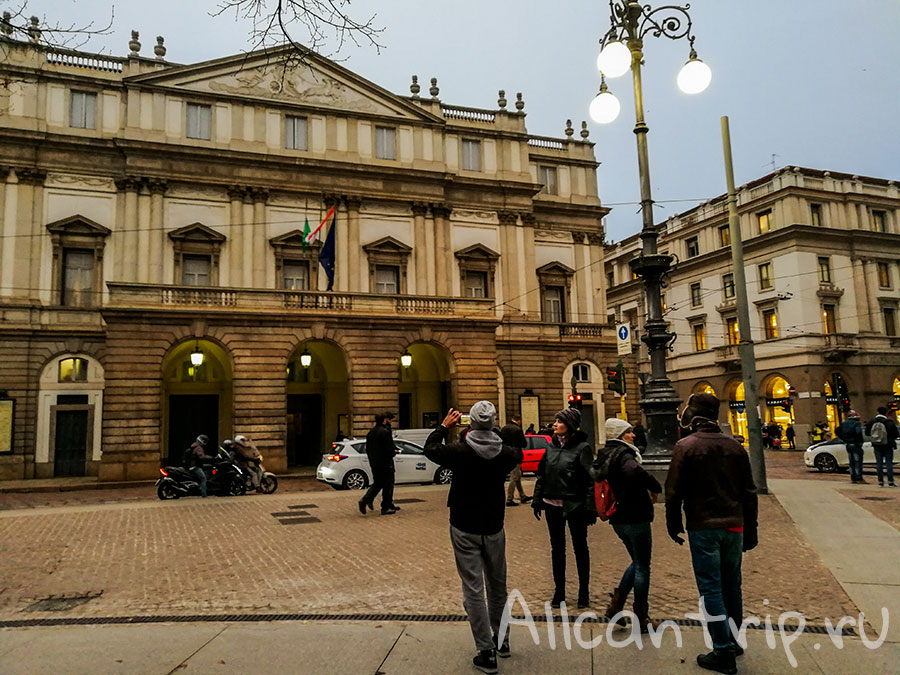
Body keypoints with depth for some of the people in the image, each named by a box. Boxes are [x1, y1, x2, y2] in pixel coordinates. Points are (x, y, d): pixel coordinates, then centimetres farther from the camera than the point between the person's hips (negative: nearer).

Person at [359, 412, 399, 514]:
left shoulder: (370, 432, 9)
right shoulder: (385, 432, -17)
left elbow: (367, 449, 14)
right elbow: (389, 449, -20)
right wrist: (394, 452, 0)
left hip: (374, 463, 8)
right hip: (385, 463, -8)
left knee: (377, 484, 18)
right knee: (387, 485, 3)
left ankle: (365, 500, 3)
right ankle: (385, 508, 7)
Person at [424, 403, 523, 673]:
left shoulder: (459, 450, -16)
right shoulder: (505, 452, -9)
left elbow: (430, 448, 3)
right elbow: (518, 453, 16)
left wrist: (444, 426, 15)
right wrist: (500, 430, 17)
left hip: (464, 529, -3)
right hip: (493, 527, 3)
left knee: (473, 589, 1)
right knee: (497, 585, 19)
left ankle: (486, 652, 3)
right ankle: (500, 638, 34)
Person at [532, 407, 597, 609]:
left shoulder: (582, 448, -11)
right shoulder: (552, 446, 5)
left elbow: (590, 480, -13)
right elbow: (542, 474, 12)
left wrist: (590, 508, -16)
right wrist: (537, 500, 8)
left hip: (574, 506, -5)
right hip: (552, 505, 5)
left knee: (580, 548, 10)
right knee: (557, 548, 12)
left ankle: (584, 592, 23)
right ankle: (559, 592, 24)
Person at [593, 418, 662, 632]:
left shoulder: (604, 455, 9)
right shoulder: (623, 454, -18)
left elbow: (594, 473, 21)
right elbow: (635, 472, -38)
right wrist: (655, 488, -22)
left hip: (617, 518, 8)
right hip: (635, 517, -8)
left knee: (637, 562, 22)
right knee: (642, 567, 5)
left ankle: (616, 603, 13)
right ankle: (642, 619, 13)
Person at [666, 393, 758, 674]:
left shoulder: (685, 447, -9)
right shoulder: (734, 447, 5)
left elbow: (674, 491, -9)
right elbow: (749, 492, 9)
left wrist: (673, 525, 4)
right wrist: (750, 532, 16)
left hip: (703, 527, -5)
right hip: (734, 526, 5)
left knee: (711, 588, 1)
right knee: (731, 586, 17)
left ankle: (724, 652, 3)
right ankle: (733, 642, 30)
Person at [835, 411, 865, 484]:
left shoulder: (844, 423, 9)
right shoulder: (856, 423, -12)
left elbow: (836, 431, 11)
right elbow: (858, 432, -28)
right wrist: (860, 441, -14)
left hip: (847, 444, 6)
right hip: (855, 444, -6)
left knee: (851, 462, 14)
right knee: (858, 461, -3)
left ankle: (853, 478, 16)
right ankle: (859, 478, -5)